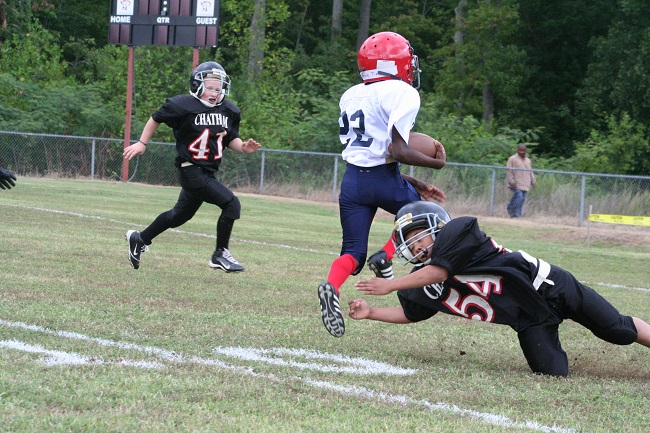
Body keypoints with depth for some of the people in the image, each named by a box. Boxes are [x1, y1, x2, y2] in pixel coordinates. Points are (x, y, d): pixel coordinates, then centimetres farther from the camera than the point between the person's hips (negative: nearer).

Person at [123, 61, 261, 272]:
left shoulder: (230, 111, 3)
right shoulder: (183, 105, -13)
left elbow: (231, 139, 12)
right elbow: (156, 118, 2)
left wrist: (242, 146, -8)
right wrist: (142, 143, 5)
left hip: (208, 172, 8)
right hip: (191, 170, -8)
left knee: (180, 215, 22)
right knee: (231, 204, -16)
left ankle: (140, 239, 41)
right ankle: (220, 254, -3)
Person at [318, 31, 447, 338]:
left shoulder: (350, 96, 15)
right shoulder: (402, 94, -8)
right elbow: (397, 151, -17)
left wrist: (415, 185, 19)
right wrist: (436, 163, -1)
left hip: (352, 178, 5)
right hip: (384, 180, -5)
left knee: (353, 252, 6)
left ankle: (332, 286, -25)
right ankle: (387, 254, 1)